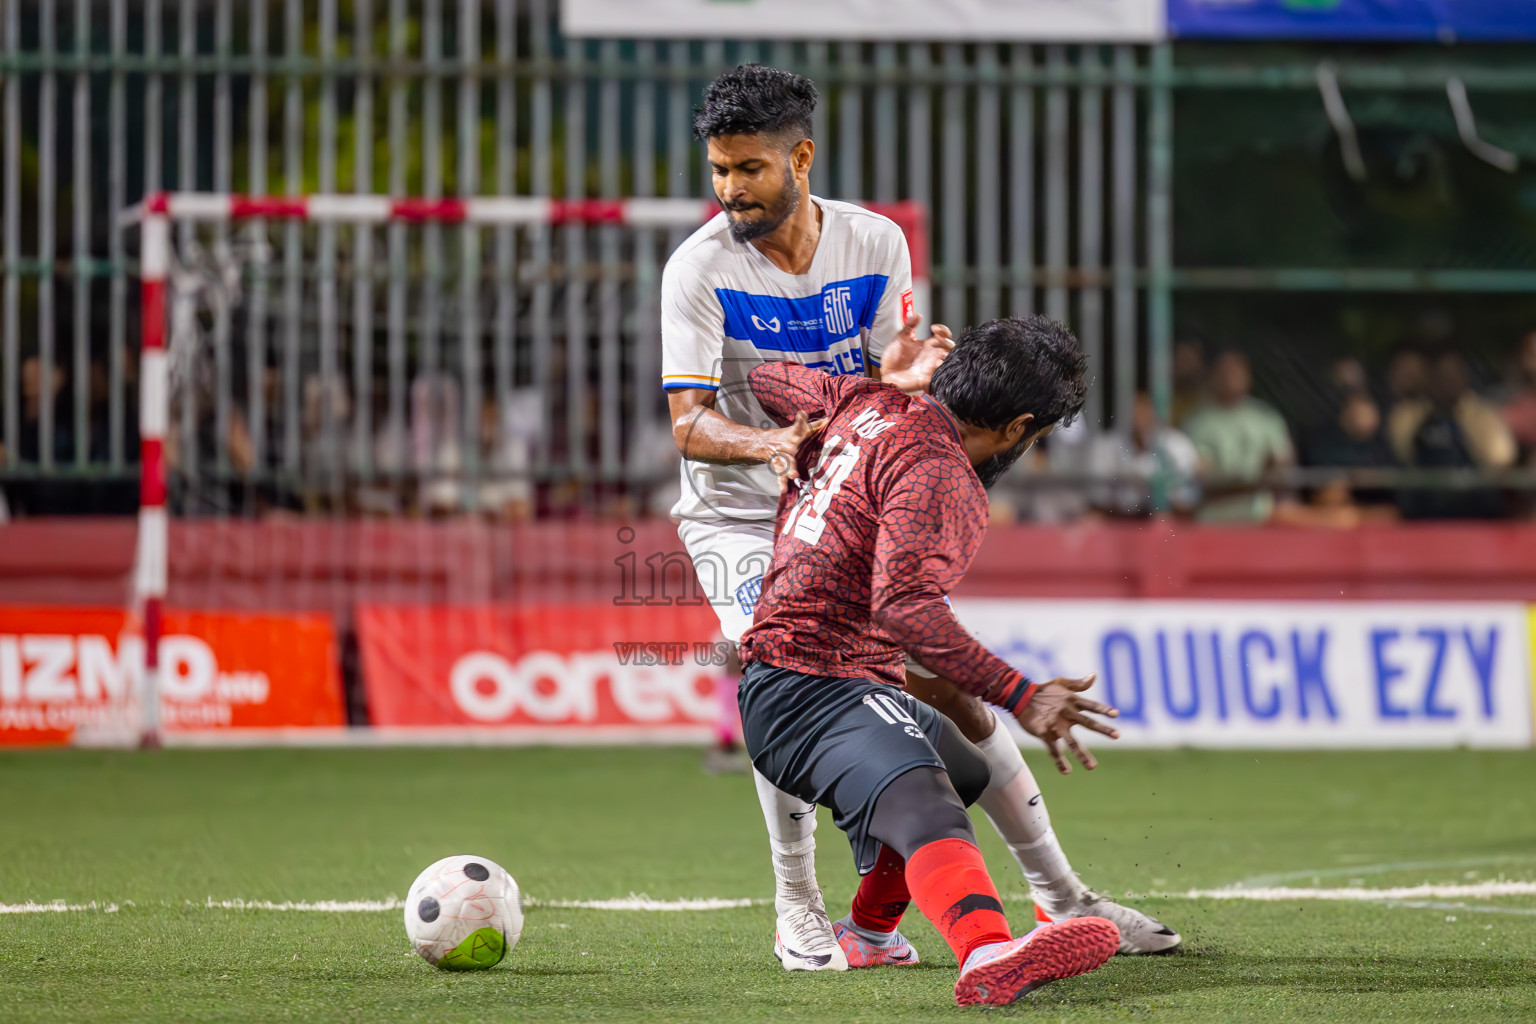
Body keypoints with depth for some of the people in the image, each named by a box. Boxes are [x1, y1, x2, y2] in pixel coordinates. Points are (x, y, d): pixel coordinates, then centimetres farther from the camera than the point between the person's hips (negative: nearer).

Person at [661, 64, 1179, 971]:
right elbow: (689, 422, -21)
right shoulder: (700, 268, -17)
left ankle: (1060, 893, 13)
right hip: (737, 516, -3)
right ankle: (798, 914, -8)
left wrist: (898, 382, -28)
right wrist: (773, 442, -41)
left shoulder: (875, 245, -7)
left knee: (952, 685, 0)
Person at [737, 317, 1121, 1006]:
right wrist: (1018, 698, -31)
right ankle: (989, 955, -67)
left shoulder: (867, 404, 12)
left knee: (968, 771, 34)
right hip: (816, 687, -10)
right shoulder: (937, 473, -16)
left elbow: (768, 380, 31)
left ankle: (870, 930, 52)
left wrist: (804, 436, 52)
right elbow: (905, 604, -29)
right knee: (927, 812, -37)